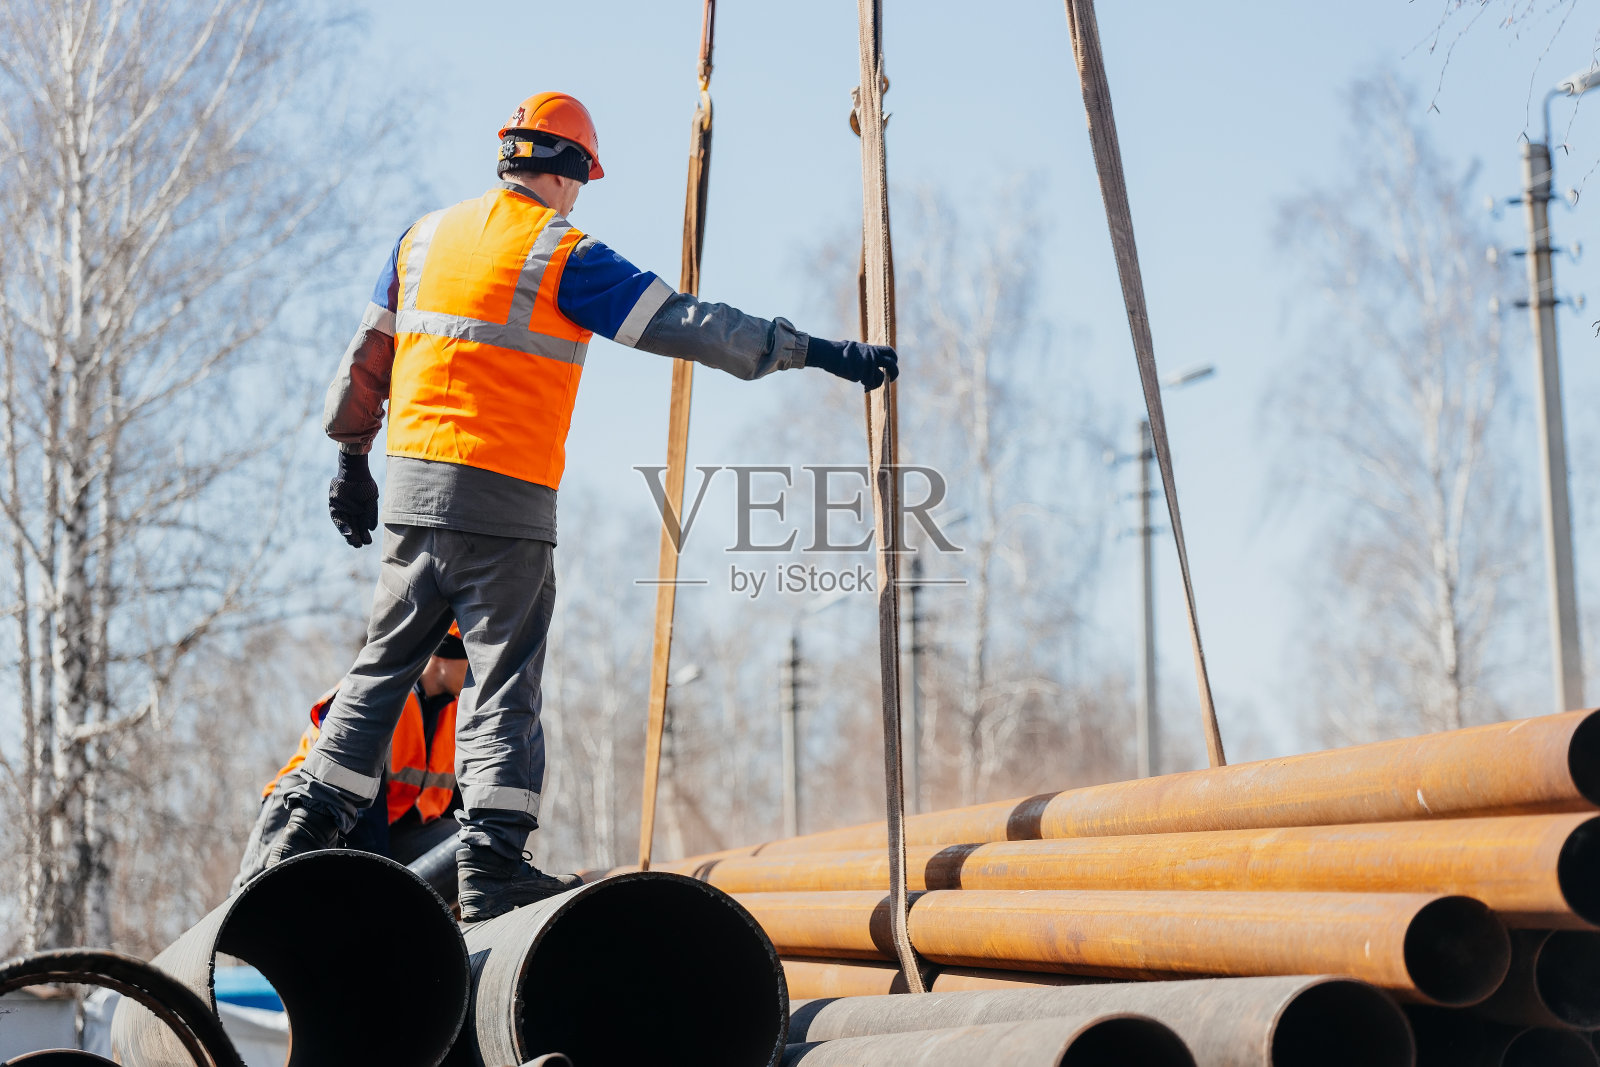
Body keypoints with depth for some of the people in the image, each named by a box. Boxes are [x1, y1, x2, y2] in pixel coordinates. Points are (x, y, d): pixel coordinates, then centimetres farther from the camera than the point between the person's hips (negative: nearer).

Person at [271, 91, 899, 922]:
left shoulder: (426, 235, 13)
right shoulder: (561, 255, -7)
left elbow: (365, 359, 17)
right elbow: (684, 322, -10)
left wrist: (352, 459, 27)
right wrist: (813, 351, -8)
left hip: (411, 483, 6)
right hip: (504, 501, -6)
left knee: (385, 663, 15)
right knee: (502, 679, -1)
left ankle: (308, 829, 16)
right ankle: (492, 864, -4)